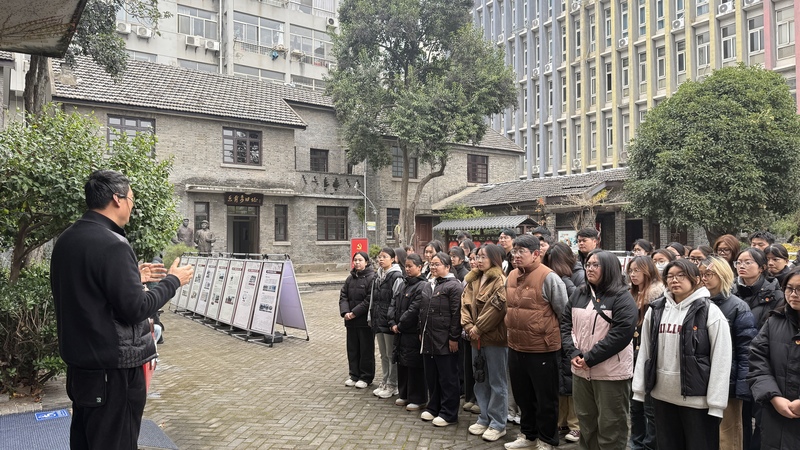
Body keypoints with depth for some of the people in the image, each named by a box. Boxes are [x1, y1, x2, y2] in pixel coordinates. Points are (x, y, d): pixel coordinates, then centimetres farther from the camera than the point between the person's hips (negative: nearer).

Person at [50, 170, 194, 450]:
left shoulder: (66, 240, 6)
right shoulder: (112, 245, -22)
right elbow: (136, 309, -21)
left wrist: (132, 277, 16)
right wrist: (172, 281, -8)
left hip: (79, 361, 9)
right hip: (114, 367, -9)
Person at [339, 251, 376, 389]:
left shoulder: (372, 278, -11)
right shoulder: (350, 278, 10)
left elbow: (369, 300, -17)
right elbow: (343, 296, 7)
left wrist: (354, 313, -17)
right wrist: (345, 312, -9)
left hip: (365, 320, -6)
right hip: (351, 321, 6)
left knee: (366, 349, 5)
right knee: (352, 349, 13)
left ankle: (366, 377, 17)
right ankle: (354, 375, 27)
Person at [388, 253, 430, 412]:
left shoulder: (423, 286, -13)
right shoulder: (405, 284, 13)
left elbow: (414, 310, -19)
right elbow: (394, 304, 12)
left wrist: (400, 325, -13)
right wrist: (393, 323, -1)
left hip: (413, 333, -8)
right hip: (400, 332, 8)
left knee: (414, 366, 0)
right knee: (402, 363, 15)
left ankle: (417, 399, 12)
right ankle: (404, 394, 29)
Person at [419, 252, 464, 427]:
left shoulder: (454, 286, -11)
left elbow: (456, 314, -16)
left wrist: (454, 338, -18)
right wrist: (422, 332, 18)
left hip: (445, 341, -8)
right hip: (429, 339, 8)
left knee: (447, 378, 2)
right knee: (431, 377, 16)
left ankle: (448, 414, 11)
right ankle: (433, 408, 29)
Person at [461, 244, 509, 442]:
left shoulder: (501, 281, -11)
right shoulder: (473, 280, 12)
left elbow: (496, 308, -20)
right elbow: (465, 304, 7)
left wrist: (478, 328, -15)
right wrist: (469, 327, -7)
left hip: (495, 338, -7)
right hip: (477, 338, 8)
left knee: (497, 382, 3)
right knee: (480, 380, 16)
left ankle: (498, 424, 13)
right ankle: (484, 418, 28)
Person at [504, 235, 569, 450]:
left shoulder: (548, 277, -16)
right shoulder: (511, 276, 5)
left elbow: (563, 311, -10)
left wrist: (551, 335, -1)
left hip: (542, 348, -7)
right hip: (515, 347, 7)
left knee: (545, 399, 9)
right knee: (523, 396, 20)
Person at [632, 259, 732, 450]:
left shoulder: (710, 312, -9)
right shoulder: (655, 310, 4)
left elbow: (721, 360, -11)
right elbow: (645, 351, 7)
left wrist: (716, 403, -13)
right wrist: (639, 388, 5)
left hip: (697, 399, -4)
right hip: (662, 396, 4)